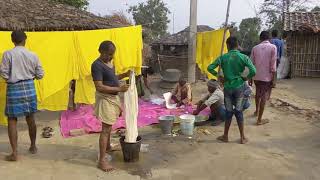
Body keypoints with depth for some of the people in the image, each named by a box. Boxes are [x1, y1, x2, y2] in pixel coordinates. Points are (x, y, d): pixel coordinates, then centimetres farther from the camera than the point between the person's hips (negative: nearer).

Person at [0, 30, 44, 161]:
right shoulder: (33, 55, -1)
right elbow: (40, 75, 3)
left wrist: (11, 78, 13)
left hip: (14, 89, -3)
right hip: (29, 87, 3)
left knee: (12, 120, 6)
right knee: (30, 118, 16)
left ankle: (14, 153, 6)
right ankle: (33, 146, 31)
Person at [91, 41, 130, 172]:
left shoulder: (109, 62, 7)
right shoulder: (97, 65, -22)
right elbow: (99, 87, -27)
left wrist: (124, 75, 4)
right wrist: (119, 89, -29)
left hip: (113, 97, 10)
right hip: (105, 99, -10)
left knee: (110, 124, 25)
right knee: (106, 128, -7)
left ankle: (108, 146, 47)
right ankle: (102, 161, 0)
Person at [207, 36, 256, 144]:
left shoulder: (223, 57, -4)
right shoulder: (243, 57, -6)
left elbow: (210, 68, -8)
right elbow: (253, 71, -15)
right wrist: (246, 78, 2)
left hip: (228, 88, 0)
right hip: (239, 87, 0)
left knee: (229, 112, 11)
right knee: (239, 112, 8)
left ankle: (225, 136, 20)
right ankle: (242, 137, 16)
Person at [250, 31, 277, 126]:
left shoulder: (255, 48, 2)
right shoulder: (273, 47, -8)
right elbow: (273, 65, -12)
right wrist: (274, 79, -7)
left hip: (257, 76, 4)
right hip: (267, 76, -4)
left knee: (258, 94, 24)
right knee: (264, 97, 2)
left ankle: (257, 111, 44)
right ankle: (259, 120, 6)